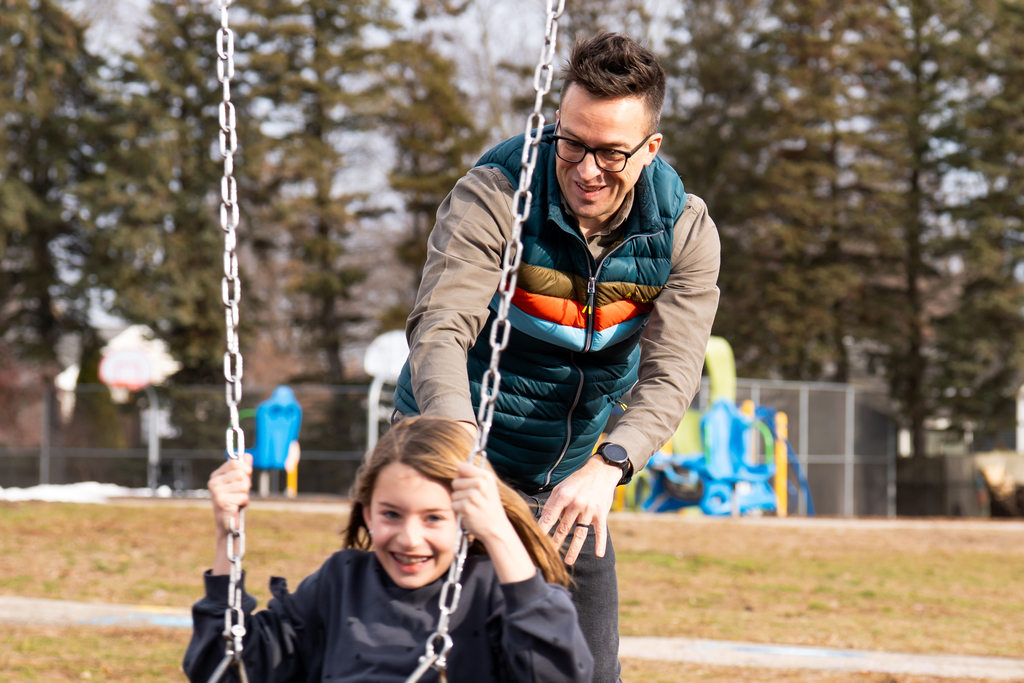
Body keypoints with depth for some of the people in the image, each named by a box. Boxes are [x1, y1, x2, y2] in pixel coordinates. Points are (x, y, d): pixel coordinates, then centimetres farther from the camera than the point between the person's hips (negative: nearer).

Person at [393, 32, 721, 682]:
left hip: (570, 473, 4)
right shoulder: (493, 198, -22)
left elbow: (670, 374, -19)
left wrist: (605, 467, -38)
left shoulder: (686, 233, -11)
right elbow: (439, 330, -31)